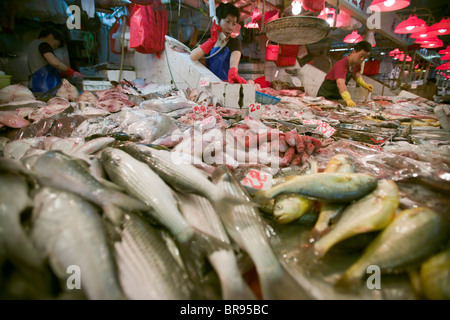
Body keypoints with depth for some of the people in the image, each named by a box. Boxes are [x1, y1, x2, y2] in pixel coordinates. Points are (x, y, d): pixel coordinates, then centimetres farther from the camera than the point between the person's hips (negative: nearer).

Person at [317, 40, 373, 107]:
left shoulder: (357, 61, -4)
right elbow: (340, 84, -48)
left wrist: (364, 84, 5)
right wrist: (348, 100, -62)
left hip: (338, 97, 7)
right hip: (326, 96, -7)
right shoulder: (341, 65, -30)